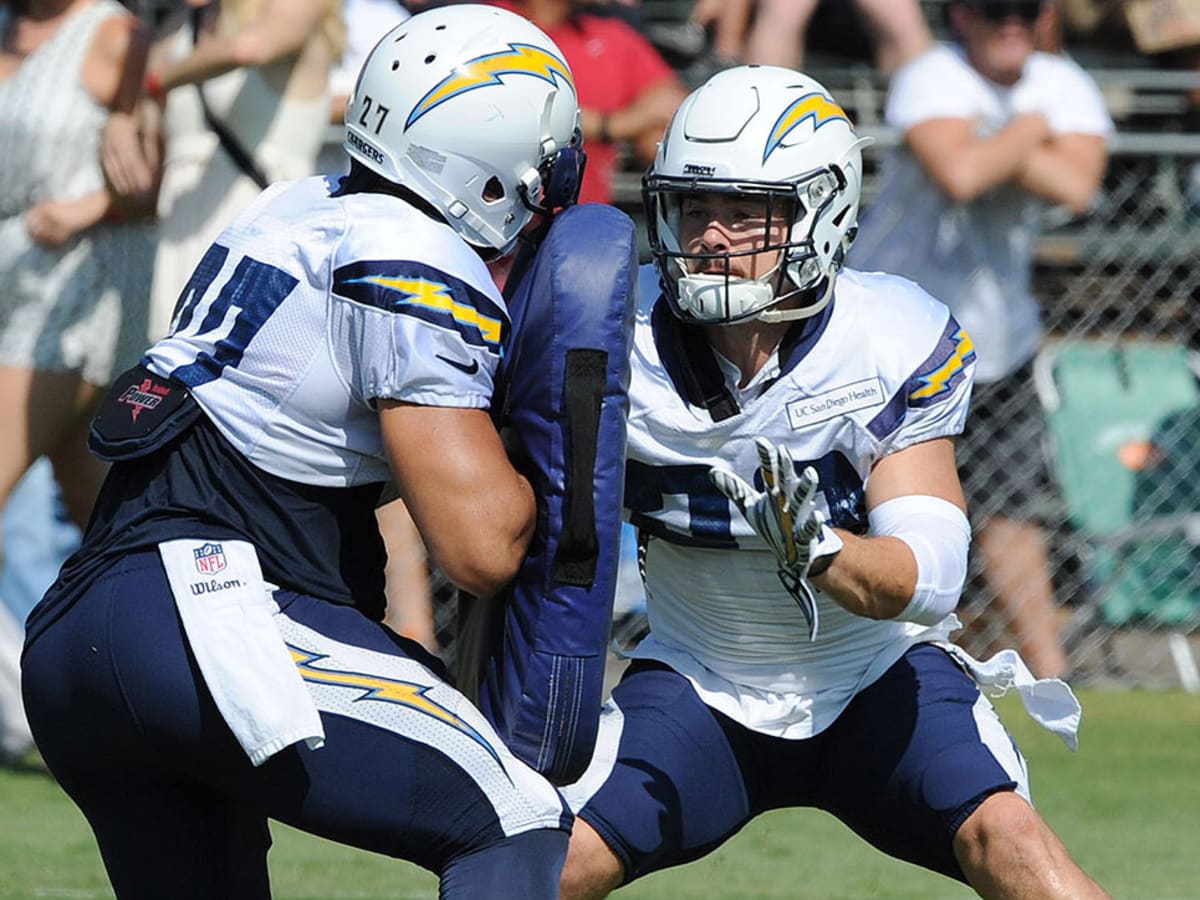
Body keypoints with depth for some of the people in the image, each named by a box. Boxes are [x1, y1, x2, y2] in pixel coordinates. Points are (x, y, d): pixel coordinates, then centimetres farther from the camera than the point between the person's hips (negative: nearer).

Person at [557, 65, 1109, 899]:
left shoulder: (895, 349, -19)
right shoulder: (627, 338, -15)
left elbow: (926, 580, -25)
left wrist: (818, 546, -44)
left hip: (880, 676, -1)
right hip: (701, 687, 2)